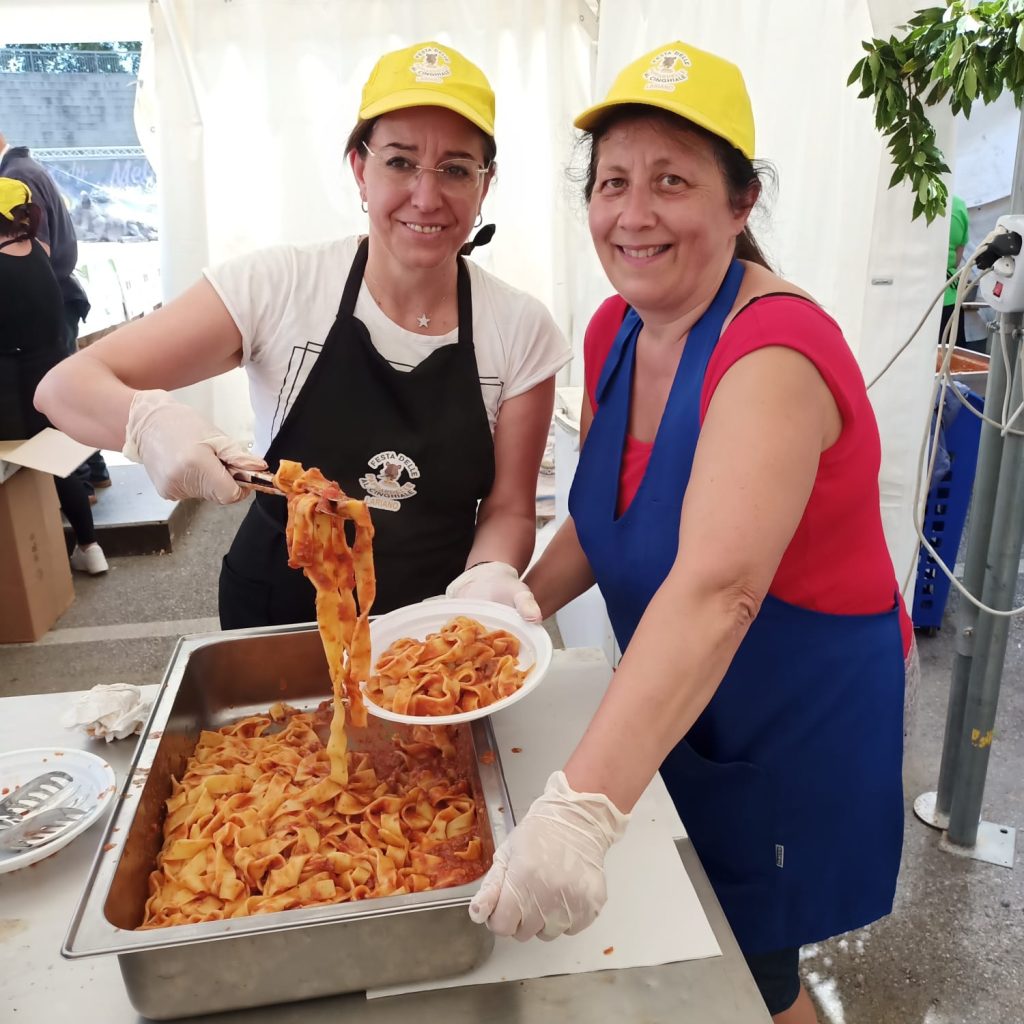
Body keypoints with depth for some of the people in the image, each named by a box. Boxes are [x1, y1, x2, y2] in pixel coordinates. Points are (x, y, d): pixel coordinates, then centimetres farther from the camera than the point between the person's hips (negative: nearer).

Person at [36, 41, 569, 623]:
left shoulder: (521, 330, -8)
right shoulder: (277, 288, -12)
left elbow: (509, 509, -2)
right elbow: (65, 386, -11)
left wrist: (490, 577, -24)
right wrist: (149, 422, -33)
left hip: (435, 628, 1)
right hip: (273, 619, -1)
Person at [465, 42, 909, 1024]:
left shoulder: (775, 353, -29)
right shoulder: (613, 329, -5)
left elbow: (716, 591, -42)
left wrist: (580, 807, -49)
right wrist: (526, 600, -9)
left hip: (798, 715, -7)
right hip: (668, 701, 7)